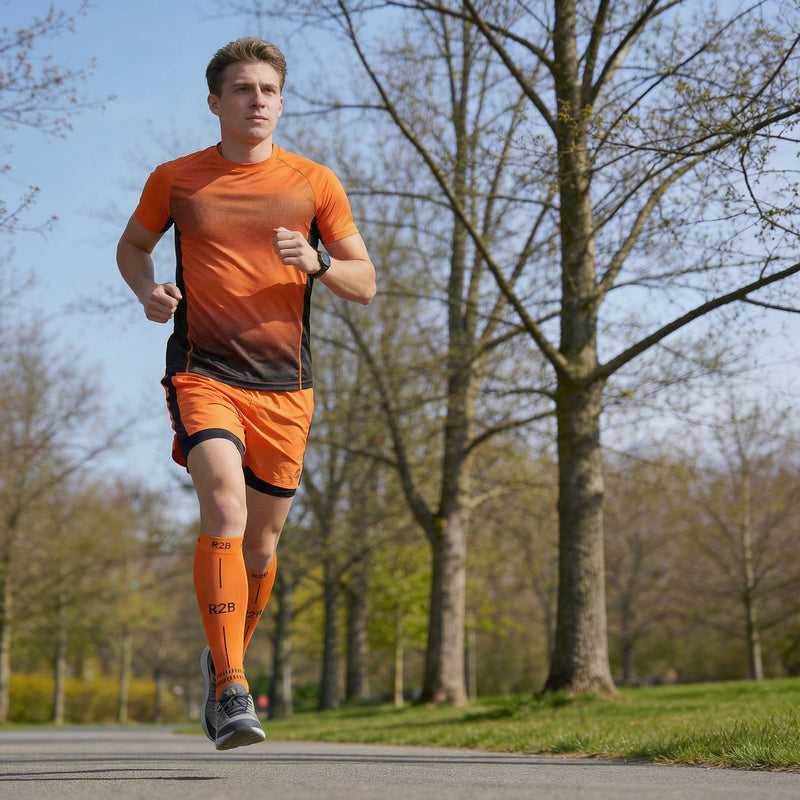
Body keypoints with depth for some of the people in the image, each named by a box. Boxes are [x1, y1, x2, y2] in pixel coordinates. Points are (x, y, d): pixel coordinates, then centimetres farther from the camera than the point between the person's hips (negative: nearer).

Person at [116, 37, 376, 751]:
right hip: (203, 374, -2)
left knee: (261, 540, 10)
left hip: (284, 385, 2)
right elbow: (133, 245, 22)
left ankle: (225, 660, 37)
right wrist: (147, 289, 0)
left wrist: (317, 265, -14)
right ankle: (231, 692, -19)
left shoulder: (314, 183, 6)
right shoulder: (175, 180, 5)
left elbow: (365, 284, 8)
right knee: (225, 512, -23)